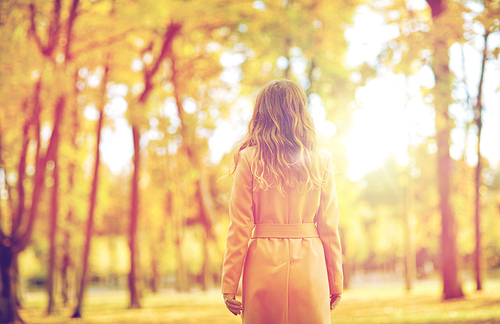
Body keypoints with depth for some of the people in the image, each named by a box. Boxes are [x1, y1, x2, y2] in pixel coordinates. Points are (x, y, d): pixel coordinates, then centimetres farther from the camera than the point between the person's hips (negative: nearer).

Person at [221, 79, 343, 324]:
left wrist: (229, 284, 0)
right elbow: (329, 226, 4)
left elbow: (239, 226, -4)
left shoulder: (249, 159, -2)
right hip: (309, 265, 1)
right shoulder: (321, 161, 2)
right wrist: (336, 282, 10)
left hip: (263, 266, -1)